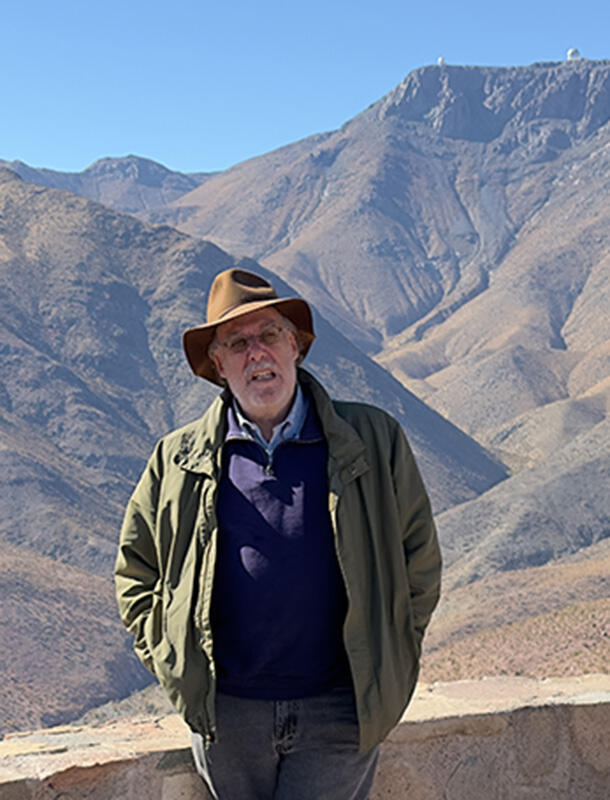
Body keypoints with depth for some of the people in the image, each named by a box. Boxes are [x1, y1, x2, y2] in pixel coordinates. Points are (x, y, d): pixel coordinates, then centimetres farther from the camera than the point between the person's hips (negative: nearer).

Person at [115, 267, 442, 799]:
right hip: (225, 715, 2)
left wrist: (387, 664, 5)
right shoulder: (177, 461, 2)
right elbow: (136, 571, 13)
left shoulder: (374, 442, 0)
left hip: (340, 714, -1)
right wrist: (175, 665, 3)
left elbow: (419, 561, 8)